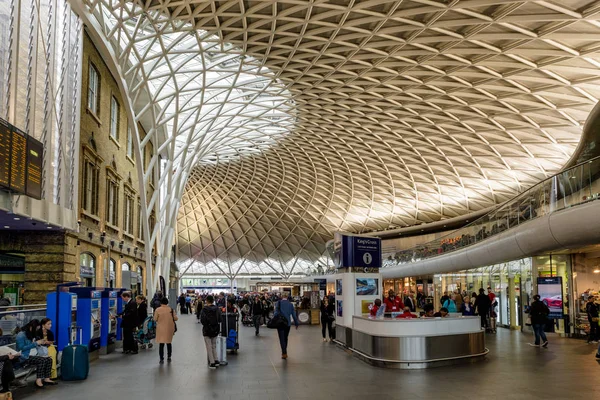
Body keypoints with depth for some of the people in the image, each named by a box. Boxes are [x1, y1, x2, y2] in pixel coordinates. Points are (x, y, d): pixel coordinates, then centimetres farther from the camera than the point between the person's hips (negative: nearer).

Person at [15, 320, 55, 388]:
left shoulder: (31, 334, 13)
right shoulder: (21, 335, -13)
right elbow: (21, 348, -20)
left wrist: (40, 342, 3)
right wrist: (35, 343, -20)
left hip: (32, 355, 9)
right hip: (25, 357, -8)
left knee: (49, 359, -10)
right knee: (42, 360, -29)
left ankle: (46, 379, -8)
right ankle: (38, 380, -24)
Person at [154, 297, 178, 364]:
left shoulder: (158, 310, -10)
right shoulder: (171, 309, -4)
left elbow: (155, 319, -4)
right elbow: (175, 318, 0)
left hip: (161, 329, -2)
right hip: (169, 328, 2)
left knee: (161, 344, 3)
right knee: (169, 343, 16)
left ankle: (161, 359, 1)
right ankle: (169, 357, 23)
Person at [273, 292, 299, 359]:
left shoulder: (279, 303, -6)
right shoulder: (290, 304, 3)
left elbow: (276, 312, -13)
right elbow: (294, 314, 6)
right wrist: (296, 323, 14)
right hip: (288, 324, 3)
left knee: (282, 339, 0)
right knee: (285, 338, 18)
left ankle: (284, 353, -9)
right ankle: (284, 352, 26)